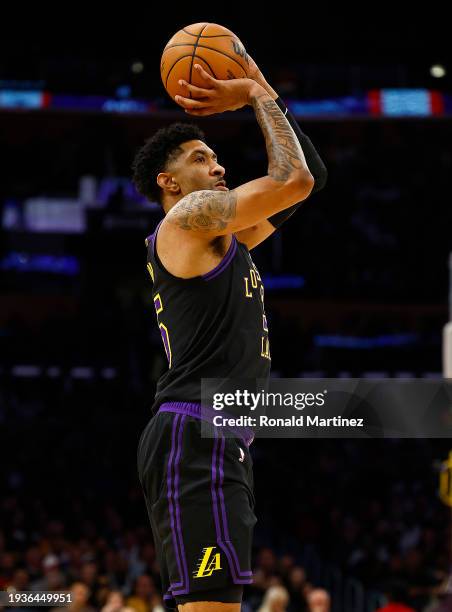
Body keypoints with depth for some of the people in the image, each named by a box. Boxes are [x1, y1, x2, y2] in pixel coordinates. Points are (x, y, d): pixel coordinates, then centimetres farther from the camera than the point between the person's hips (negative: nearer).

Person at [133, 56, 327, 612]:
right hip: (194, 436, -11)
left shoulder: (224, 236, 26)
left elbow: (309, 177, 28)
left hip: (220, 444, 11)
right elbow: (292, 180, -11)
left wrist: (261, 93, 20)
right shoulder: (190, 215, -2)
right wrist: (259, 97, 4)